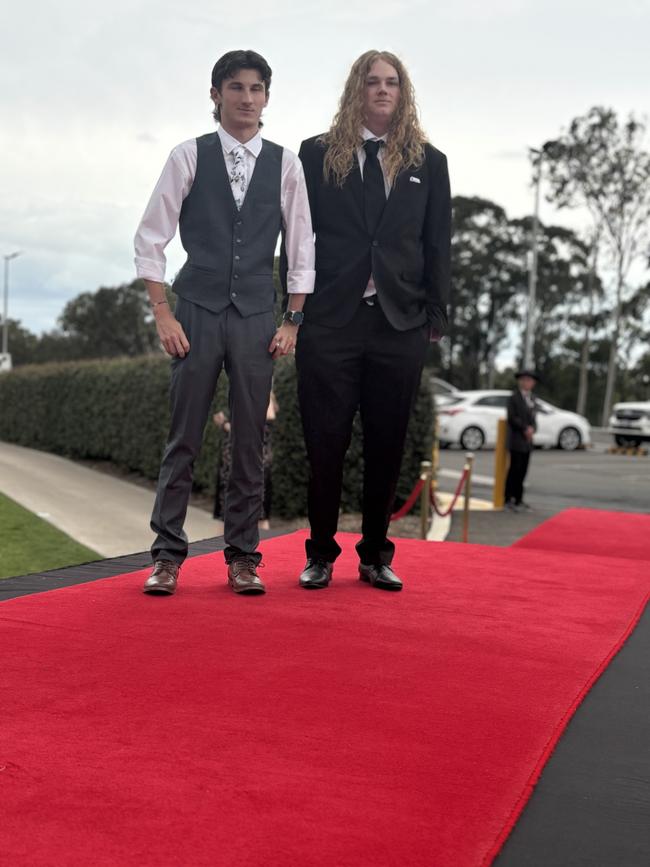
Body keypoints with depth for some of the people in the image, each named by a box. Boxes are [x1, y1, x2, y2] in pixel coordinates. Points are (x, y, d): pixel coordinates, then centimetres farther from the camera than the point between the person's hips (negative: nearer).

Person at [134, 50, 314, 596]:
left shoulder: (285, 165, 5)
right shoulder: (189, 157, 1)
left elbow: (302, 249, 8)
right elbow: (151, 238, 1)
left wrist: (292, 322, 2)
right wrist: (164, 315, -5)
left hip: (256, 316, 2)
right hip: (197, 311, -1)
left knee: (250, 442, 4)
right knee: (184, 439, 0)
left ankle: (243, 556, 13)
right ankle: (168, 555, 8)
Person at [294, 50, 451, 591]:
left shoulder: (428, 162, 10)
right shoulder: (318, 154, 7)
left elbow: (438, 244, 9)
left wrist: (436, 316, 2)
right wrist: (297, 307, 0)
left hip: (400, 323, 1)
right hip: (330, 322, -1)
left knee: (387, 445, 7)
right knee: (326, 443, 3)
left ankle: (376, 556, 19)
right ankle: (321, 555, 16)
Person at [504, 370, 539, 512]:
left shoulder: (531, 398, 16)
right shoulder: (514, 397, -6)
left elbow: (532, 417, 18)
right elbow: (512, 418, -12)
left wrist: (532, 429, -2)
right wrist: (525, 428, -14)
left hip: (527, 440, 7)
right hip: (517, 440, -7)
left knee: (522, 471, 7)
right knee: (515, 470, -6)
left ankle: (518, 499, 13)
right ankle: (509, 500, 0)